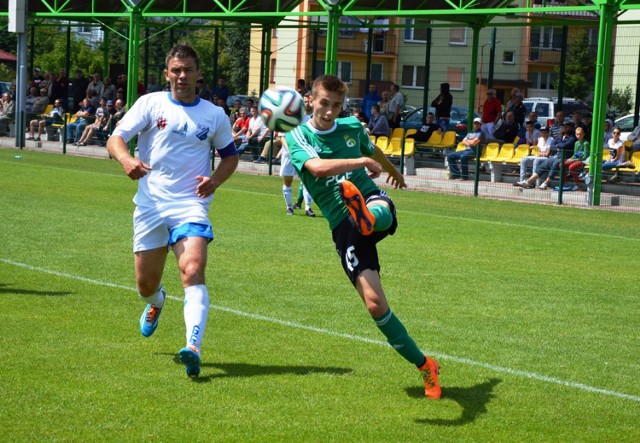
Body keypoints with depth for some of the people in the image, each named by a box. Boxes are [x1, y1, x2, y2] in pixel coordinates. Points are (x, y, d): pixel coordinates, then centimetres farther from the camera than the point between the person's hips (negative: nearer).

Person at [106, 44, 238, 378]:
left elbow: (230, 155, 19)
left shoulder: (214, 115, 7)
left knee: (193, 272, -23)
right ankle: (156, 301, 47)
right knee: (145, 284, 8)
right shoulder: (150, 103, 2)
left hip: (191, 206, -1)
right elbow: (115, 138, -4)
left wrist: (216, 180, -3)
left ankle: (193, 347, -32)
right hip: (150, 205, 1)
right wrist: (126, 159, -28)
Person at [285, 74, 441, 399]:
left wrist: (394, 172, 54)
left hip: (374, 201, 2)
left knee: (376, 212, -39)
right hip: (342, 226, -2)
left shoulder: (352, 127, 13)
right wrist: (363, 161, -20)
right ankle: (424, 366, 0)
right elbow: (318, 167, -22)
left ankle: (366, 217, -77)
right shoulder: (297, 137, 0)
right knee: (374, 303, -13)